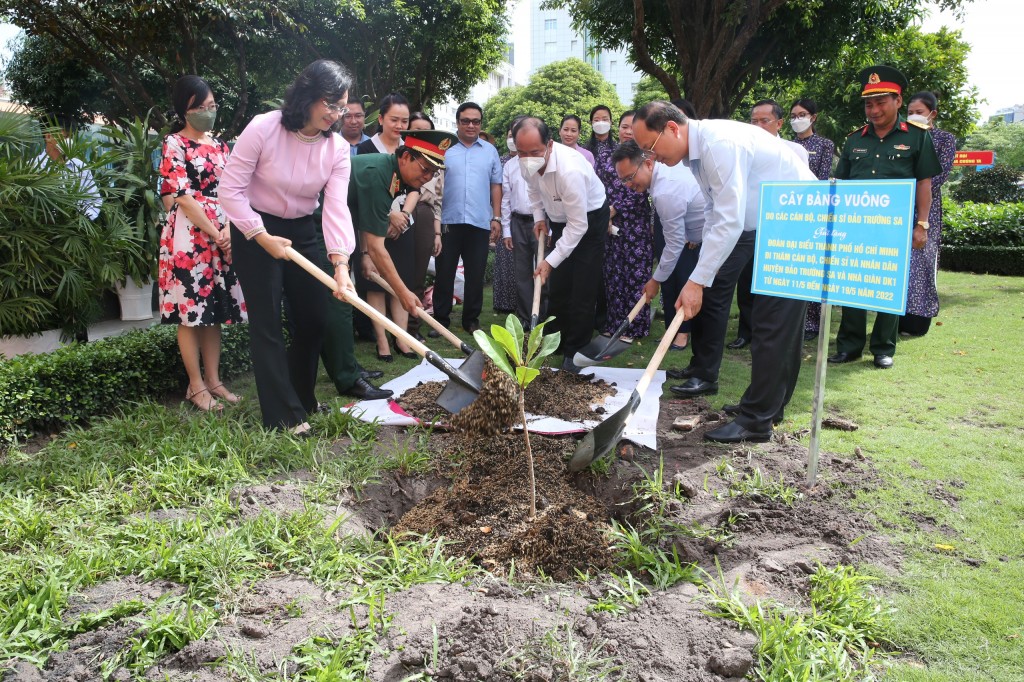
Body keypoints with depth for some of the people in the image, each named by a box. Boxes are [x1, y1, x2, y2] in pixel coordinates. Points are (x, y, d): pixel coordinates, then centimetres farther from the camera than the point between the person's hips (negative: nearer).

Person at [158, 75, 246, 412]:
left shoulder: (219, 144, 15)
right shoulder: (174, 144, -3)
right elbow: (183, 197, -10)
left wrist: (229, 230, -7)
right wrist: (215, 234, -12)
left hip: (223, 235, 6)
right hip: (189, 235, -6)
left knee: (215, 309, 8)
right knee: (191, 311, -2)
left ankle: (213, 380, 16)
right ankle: (196, 386, 6)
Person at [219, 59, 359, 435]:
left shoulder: (338, 148, -8)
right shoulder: (263, 129, -19)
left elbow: (336, 207, -18)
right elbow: (230, 188, -16)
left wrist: (341, 263, -30)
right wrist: (263, 237, -21)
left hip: (301, 233, 5)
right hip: (255, 233, -5)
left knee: (313, 318, 8)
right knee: (267, 324, -5)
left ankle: (302, 398, 28)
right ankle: (284, 415, 4)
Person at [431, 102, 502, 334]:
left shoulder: (490, 151, 10)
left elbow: (496, 185, 11)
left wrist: (496, 218, 4)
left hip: (480, 223, 1)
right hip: (449, 221, -1)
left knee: (475, 275, 7)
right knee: (444, 273, 4)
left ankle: (471, 320, 19)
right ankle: (441, 319, 14)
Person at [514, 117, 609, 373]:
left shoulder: (569, 170, -39)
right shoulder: (528, 162, -17)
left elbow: (578, 225, -34)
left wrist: (551, 261, -33)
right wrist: (539, 217, -2)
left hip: (589, 219, -7)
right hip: (559, 219, 7)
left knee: (582, 289, -8)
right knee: (558, 285, 13)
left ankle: (575, 354, 2)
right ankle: (553, 346, 25)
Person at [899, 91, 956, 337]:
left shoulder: (945, 139, 4)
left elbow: (940, 176, -5)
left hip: (925, 209, -3)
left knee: (919, 260, -3)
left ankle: (916, 321, 5)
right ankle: (898, 318, 8)